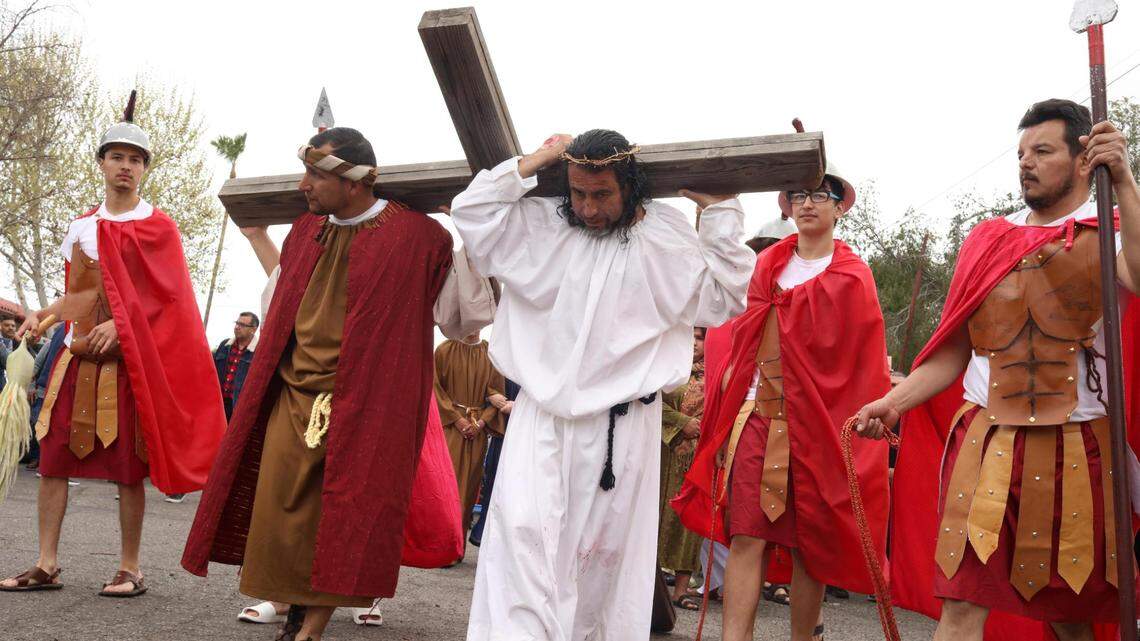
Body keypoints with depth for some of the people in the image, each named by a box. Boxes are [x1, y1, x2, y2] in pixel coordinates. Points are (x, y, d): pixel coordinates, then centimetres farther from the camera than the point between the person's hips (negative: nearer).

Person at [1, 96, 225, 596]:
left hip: (127, 359, -5)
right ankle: (46, 565, 8)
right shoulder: (81, 227, 15)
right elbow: (77, 293, 21)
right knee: (52, 457, 1)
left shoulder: (158, 227, 2)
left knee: (127, 467, -3)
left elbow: (166, 297, -4)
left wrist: (121, 324, -17)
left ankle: (130, 570, 5)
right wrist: (41, 315, 5)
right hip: (76, 355, 5)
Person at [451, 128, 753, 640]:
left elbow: (724, 299, 3)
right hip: (542, 415, 1)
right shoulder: (543, 225, 5)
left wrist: (719, 209, -2)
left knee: (605, 545, 6)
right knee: (521, 527, -13)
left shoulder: (667, 238, 3)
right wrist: (540, 158, 1)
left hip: (621, 422, 0)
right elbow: (471, 210, 3)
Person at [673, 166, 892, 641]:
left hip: (817, 424, -2)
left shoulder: (853, 278, 4)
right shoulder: (767, 265, 13)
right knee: (745, 538, -6)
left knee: (810, 542, 4)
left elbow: (865, 362, 2)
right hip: (758, 415, 2)